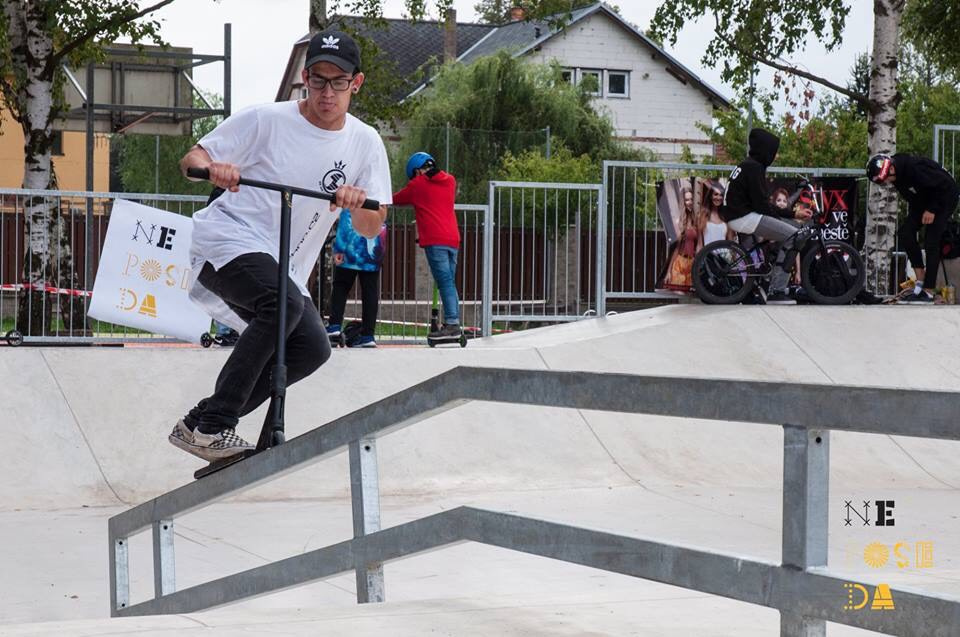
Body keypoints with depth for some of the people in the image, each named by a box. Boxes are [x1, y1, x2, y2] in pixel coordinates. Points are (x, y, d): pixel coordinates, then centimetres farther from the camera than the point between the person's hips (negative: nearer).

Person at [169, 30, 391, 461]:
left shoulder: (366, 144, 4)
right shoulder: (266, 120, -7)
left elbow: (371, 230, 2)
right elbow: (191, 159, -3)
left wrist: (360, 205, -21)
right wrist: (213, 168, -27)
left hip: (280, 267, 6)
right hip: (225, 242, -6)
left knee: (311, 347, -13)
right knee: (285, 303, -32)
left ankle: (202, 426, -1)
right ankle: (209, 425, -30)